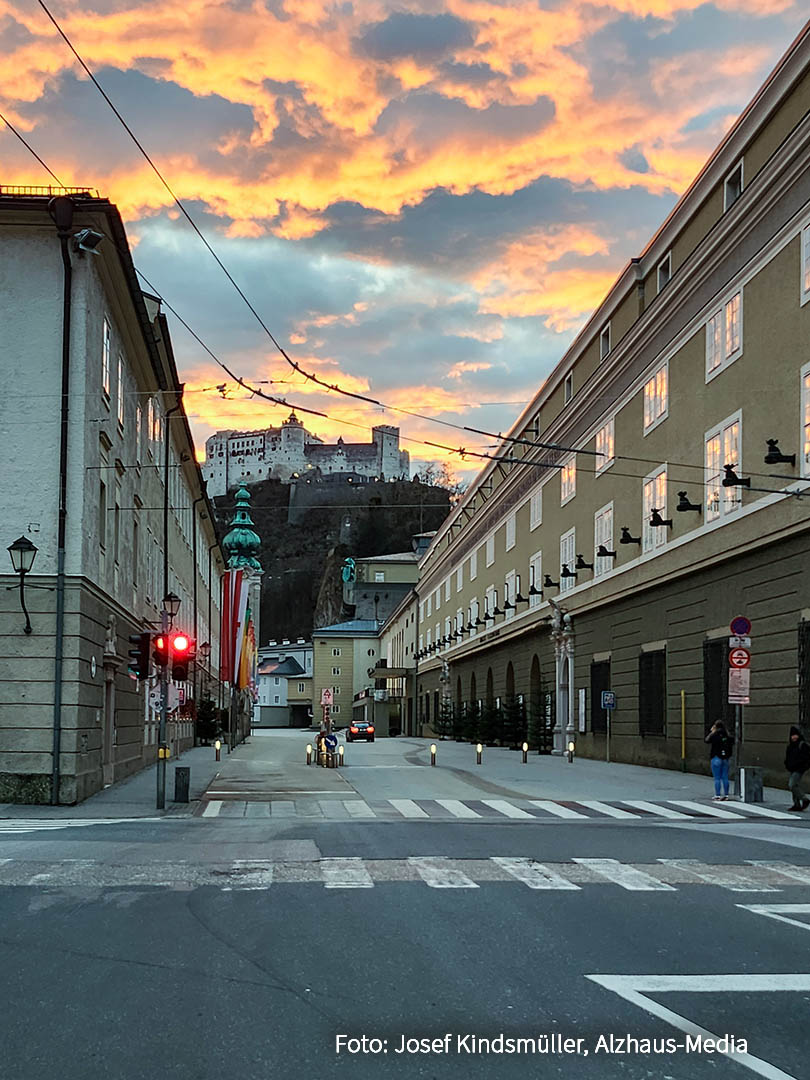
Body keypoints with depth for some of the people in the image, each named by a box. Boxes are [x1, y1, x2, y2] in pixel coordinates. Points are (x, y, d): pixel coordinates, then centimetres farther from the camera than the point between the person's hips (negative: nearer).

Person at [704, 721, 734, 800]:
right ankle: (726, 795, 12)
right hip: (726, 758, 5)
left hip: (716, 758, -5)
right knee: (725, 777, 9)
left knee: (717, 778, -1)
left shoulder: (715, 735, -12)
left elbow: (706, 740, 2)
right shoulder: (728, 736, 1)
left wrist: (711, 732, 6)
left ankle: (717, 796, -2)